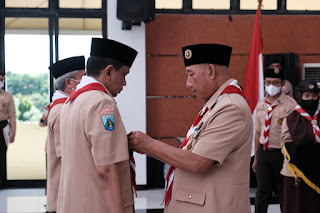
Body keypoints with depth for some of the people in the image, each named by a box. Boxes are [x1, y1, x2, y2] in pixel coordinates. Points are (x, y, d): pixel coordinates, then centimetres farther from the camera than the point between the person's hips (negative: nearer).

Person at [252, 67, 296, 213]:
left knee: (284, 192, 10)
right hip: (263, 152, 4)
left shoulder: (290, 104, -9)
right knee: (262, 191, 13)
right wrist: (256, 158, 15)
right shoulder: (260, 105, 7)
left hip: (281, 153, -4)